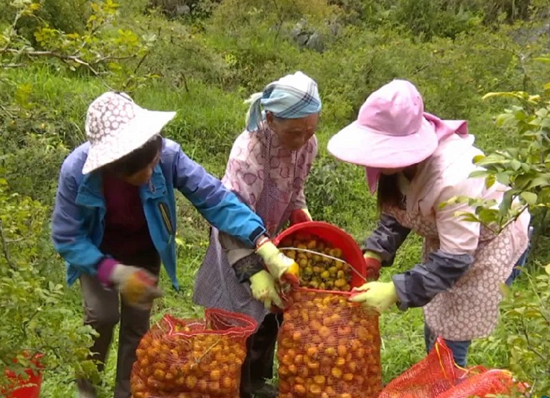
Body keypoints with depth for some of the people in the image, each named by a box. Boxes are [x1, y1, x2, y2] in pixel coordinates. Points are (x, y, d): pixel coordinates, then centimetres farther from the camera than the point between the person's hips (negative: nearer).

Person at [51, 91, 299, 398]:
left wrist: (266, 248, -41)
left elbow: (215, 198, -31)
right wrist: (114, 272, -35)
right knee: (102, 316, -12)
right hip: (97, 253, -1)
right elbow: (66, 237, -23)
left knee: (137, 321, 3)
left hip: (144, 252, 1)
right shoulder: (76, 171, -35)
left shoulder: (167, 156, -35)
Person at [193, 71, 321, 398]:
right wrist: (254, 270, -41)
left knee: (273, 311, 18)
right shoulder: (249, 150, -35)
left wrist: (301, 215, -7)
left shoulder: (308, 143, -13)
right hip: (239, 241, -7)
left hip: (271, 238, 7)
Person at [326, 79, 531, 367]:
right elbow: (396, 213, -2)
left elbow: (454, 260, -36)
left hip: (486, 242, -8)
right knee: (434, 332, 19)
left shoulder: (453, 180, -41)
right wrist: (374, 254, -17)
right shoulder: (406, 159, -18)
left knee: (448, 341, -5)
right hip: (445, 235, 8)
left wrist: (395, 291, -39)